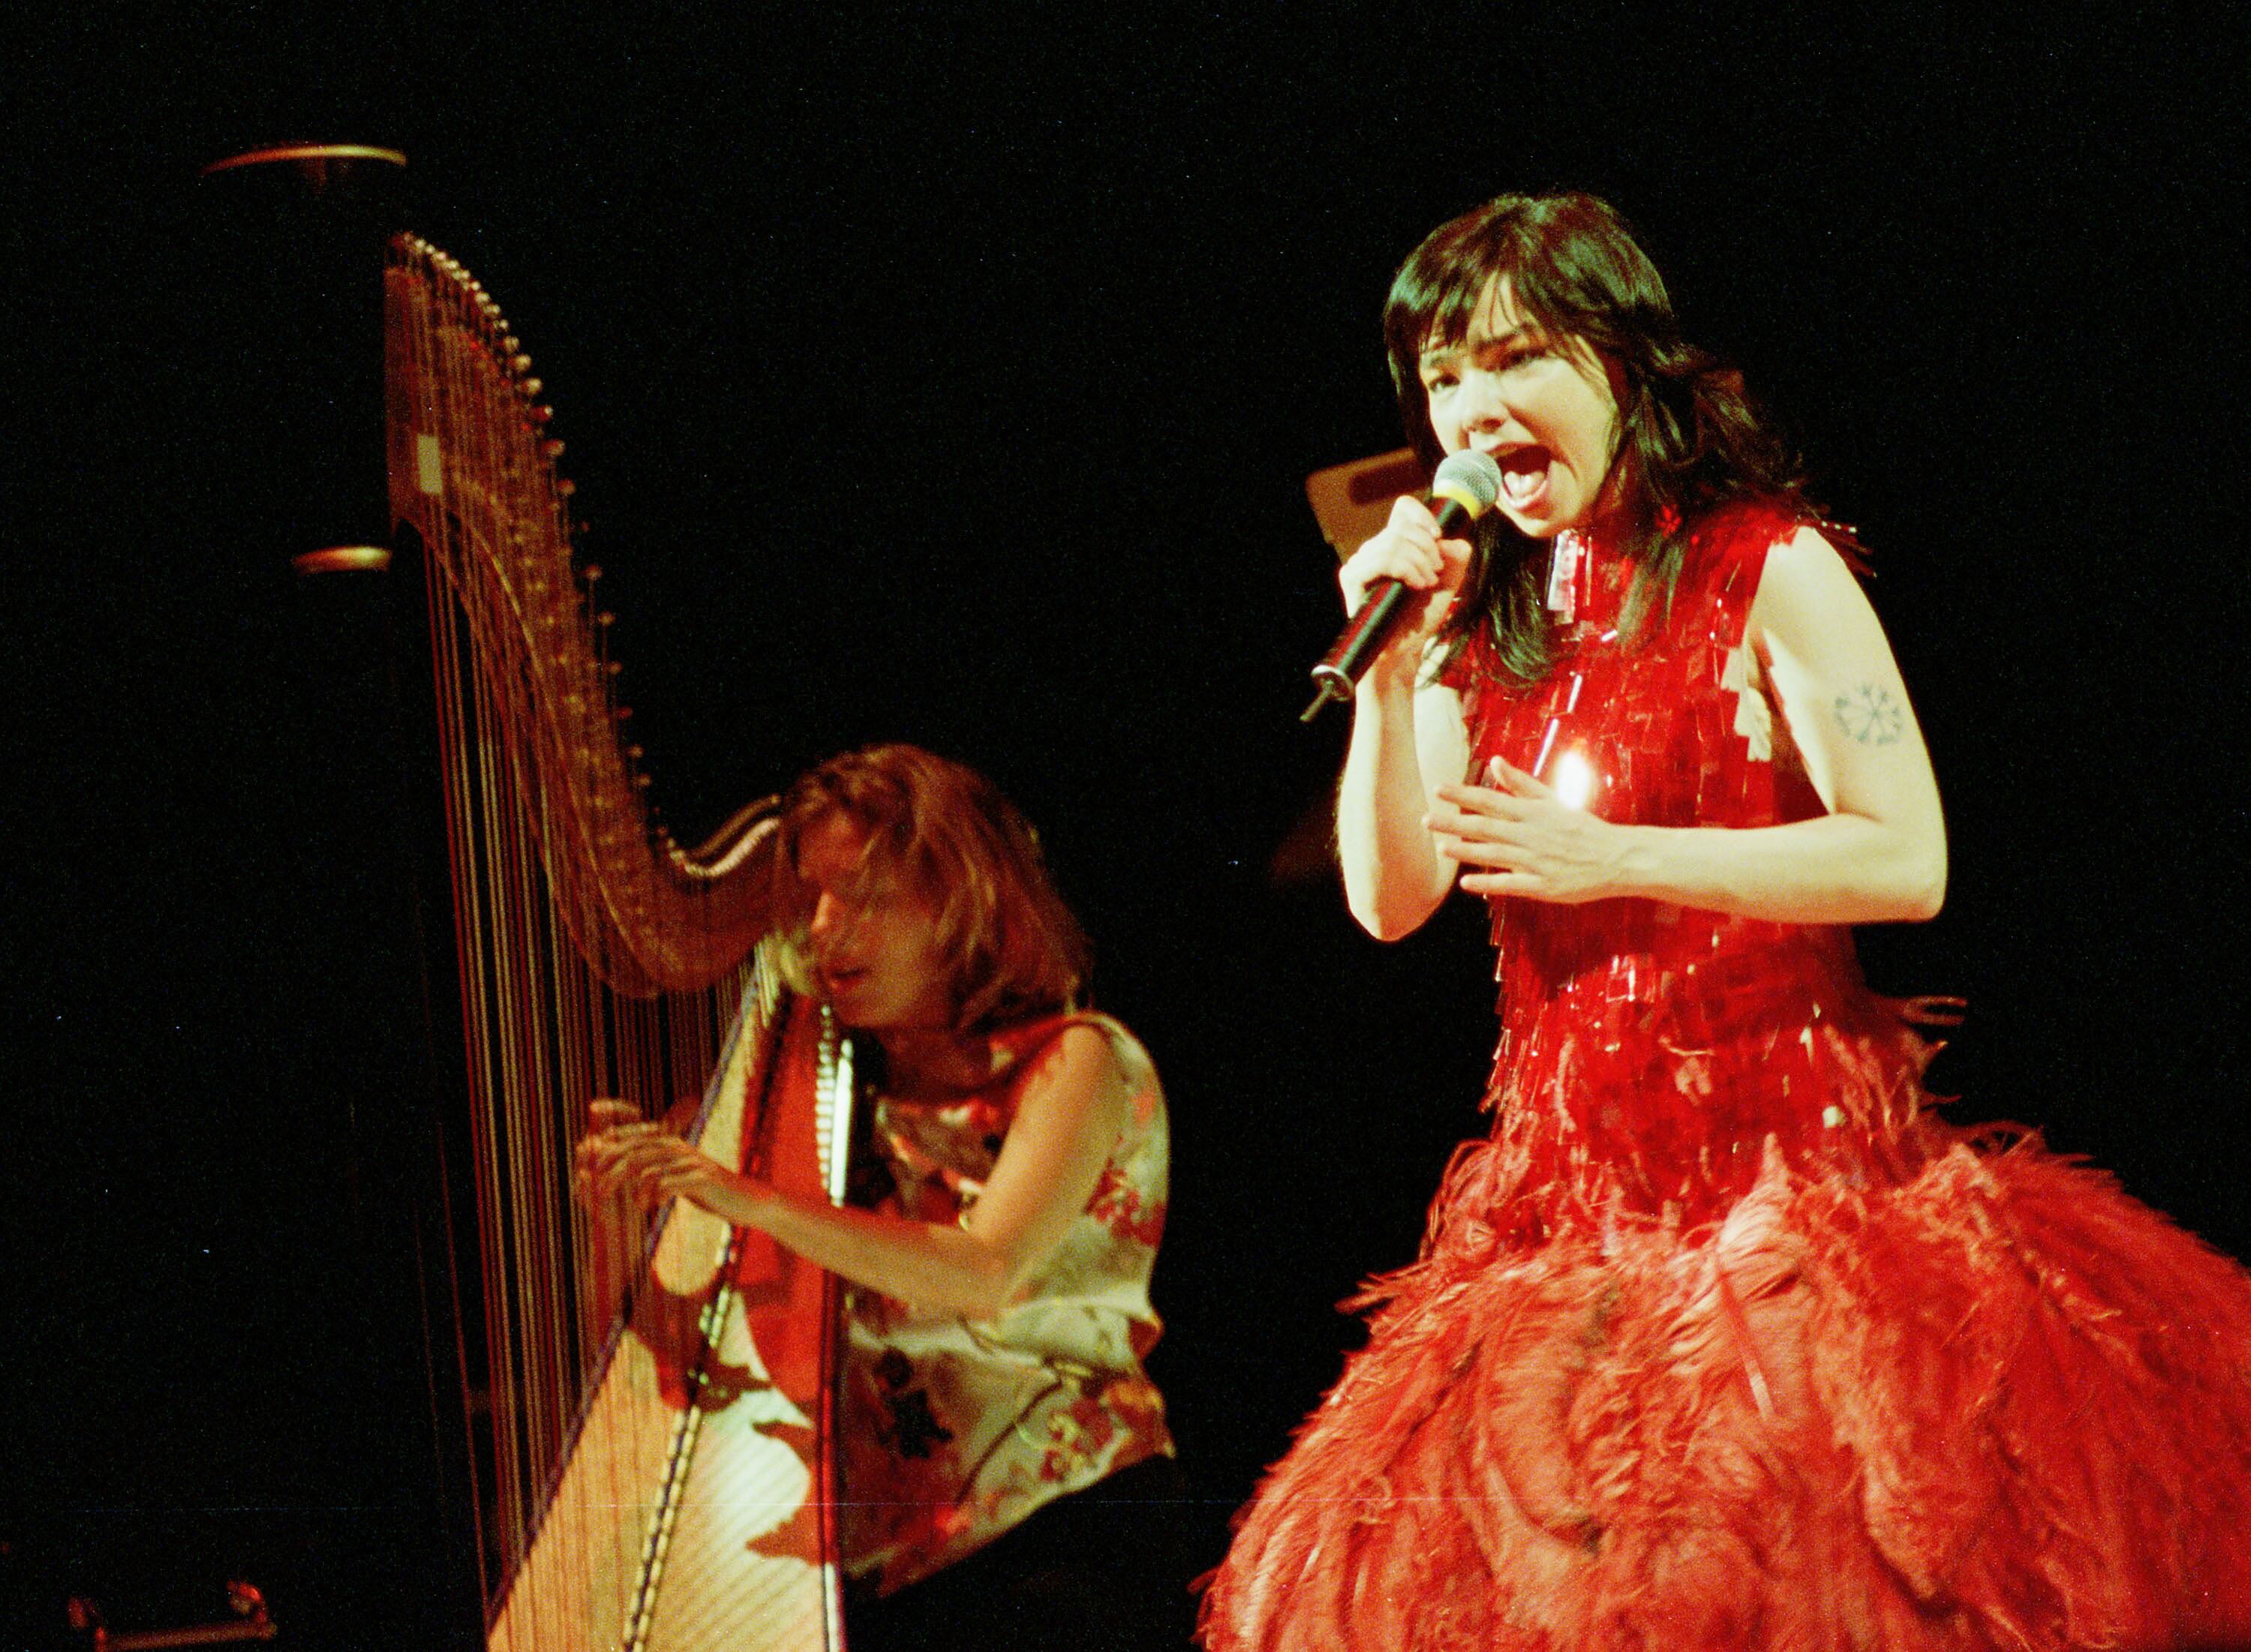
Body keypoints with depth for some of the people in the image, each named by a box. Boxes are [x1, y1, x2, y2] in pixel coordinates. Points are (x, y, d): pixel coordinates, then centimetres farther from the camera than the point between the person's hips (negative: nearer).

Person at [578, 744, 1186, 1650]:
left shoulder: (1073, 1059, 0)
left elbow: (983, 1274, -18)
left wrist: (755, 1201, -28)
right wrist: (640, 1180, -8)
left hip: (1059, 1498, -4)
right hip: (880, 1521, 4)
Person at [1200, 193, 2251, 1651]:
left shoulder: (1769, 570, -4)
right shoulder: (1487, 622, 13)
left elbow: (1908, 862, -13)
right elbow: (1391, 900, 7)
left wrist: (1611, 857, -17)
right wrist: (1393, 663, -4)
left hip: (1781, 1141, -6)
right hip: (1569, 1180, 6)